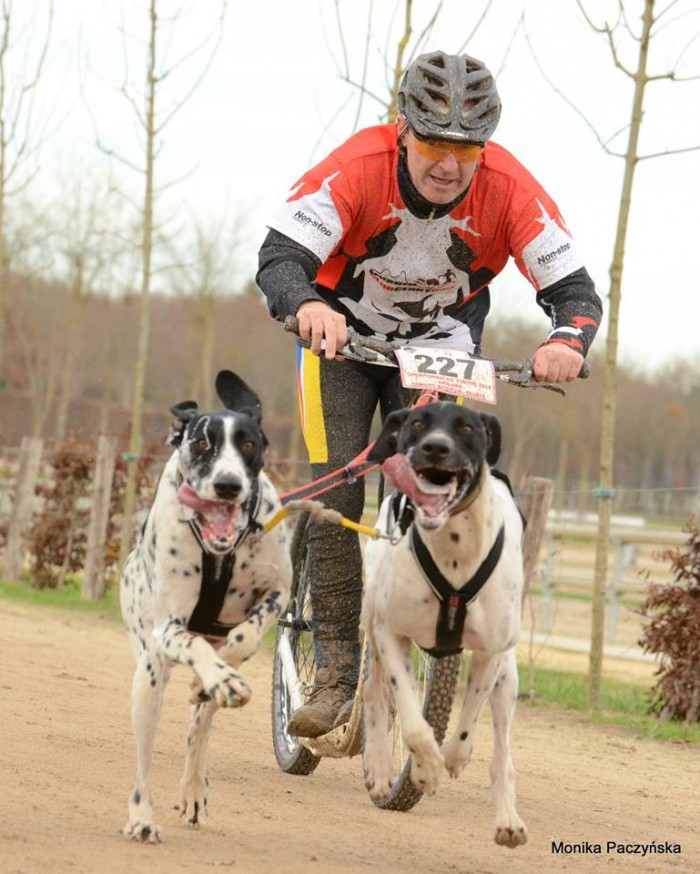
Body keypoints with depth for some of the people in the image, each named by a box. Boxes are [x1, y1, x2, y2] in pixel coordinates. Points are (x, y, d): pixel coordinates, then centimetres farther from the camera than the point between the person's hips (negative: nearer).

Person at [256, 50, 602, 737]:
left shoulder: (509, 190, -26)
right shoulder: (358, 167, -30)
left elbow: (575, 288, -24)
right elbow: (278, 256, -37)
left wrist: (567, 342, -48)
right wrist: (309, 306, -59)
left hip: (439, 345, 1)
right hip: (343, 333, -1)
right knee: (337, 494, -16)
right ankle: (336, 675, -10)